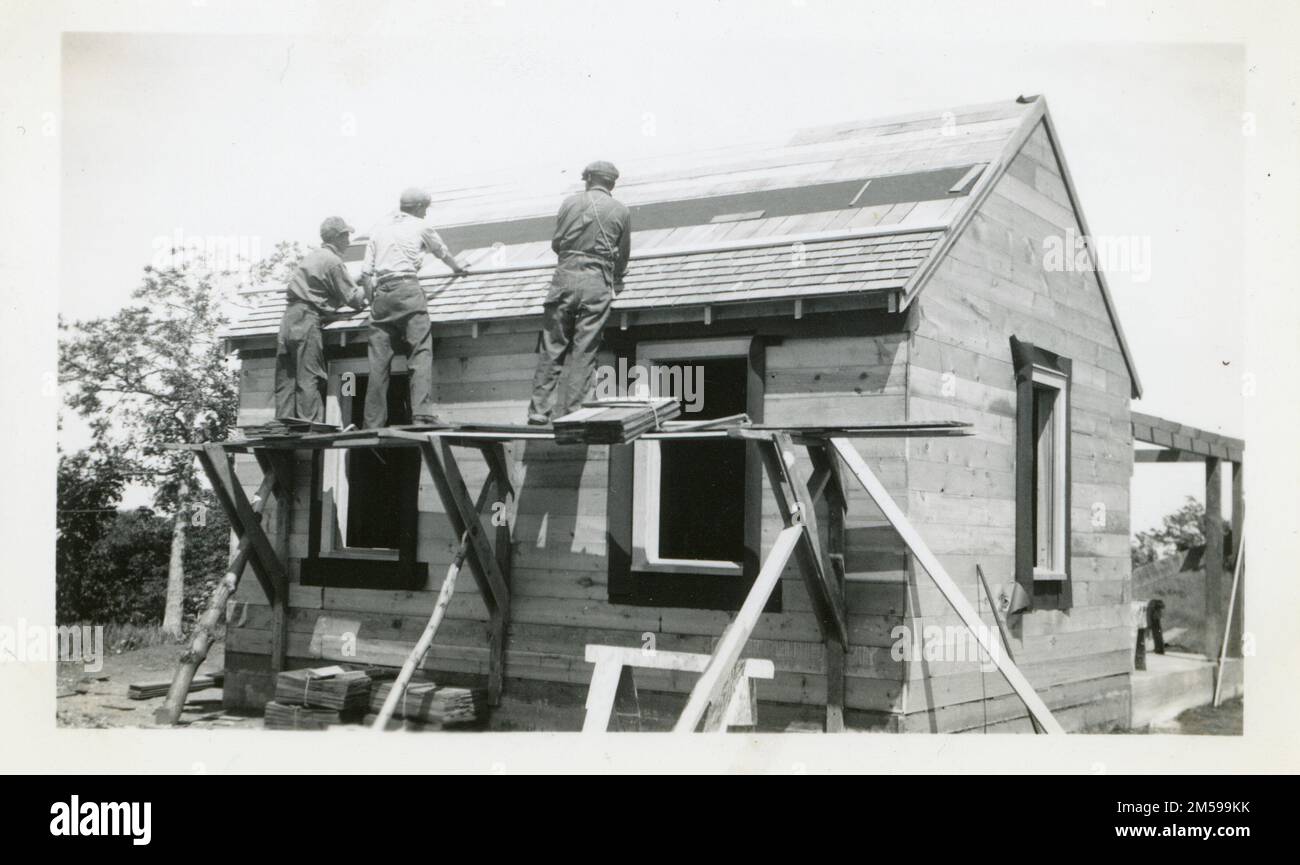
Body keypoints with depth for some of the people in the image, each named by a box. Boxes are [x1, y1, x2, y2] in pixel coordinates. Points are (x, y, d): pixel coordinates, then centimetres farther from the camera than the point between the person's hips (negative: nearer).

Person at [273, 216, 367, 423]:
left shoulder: (310, 256, 20)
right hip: (307, 321, -8)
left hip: (288, 319, 8)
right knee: (309, 380, -9)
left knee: (286, 381, 5)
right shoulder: (333, 261, -6)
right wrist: (366, 290, 16)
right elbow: (352, 298, -4)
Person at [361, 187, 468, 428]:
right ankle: (422, 414, -23)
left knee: (379, 361, 3)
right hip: (407, 288, -4)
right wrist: (458, 269, 47)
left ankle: (373, 424, 1)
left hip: (381, 293, 4)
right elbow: (443, 252, 29)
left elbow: (366, 270, 12)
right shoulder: (420, 226, 12)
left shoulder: (379, 228, 20)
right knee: (420, 353, -9)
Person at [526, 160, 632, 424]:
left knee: (552, 348, 5)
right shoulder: (621, 211, 7)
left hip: (565, 277, 1)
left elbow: (556, 242, 12)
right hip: (598, 284, 0)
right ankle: (570, 410, 2)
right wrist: (615, 282, 33)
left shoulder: (571, 202, 6)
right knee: (584, 351, 3)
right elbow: (623, 255, 14)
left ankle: (540, 409, 3)